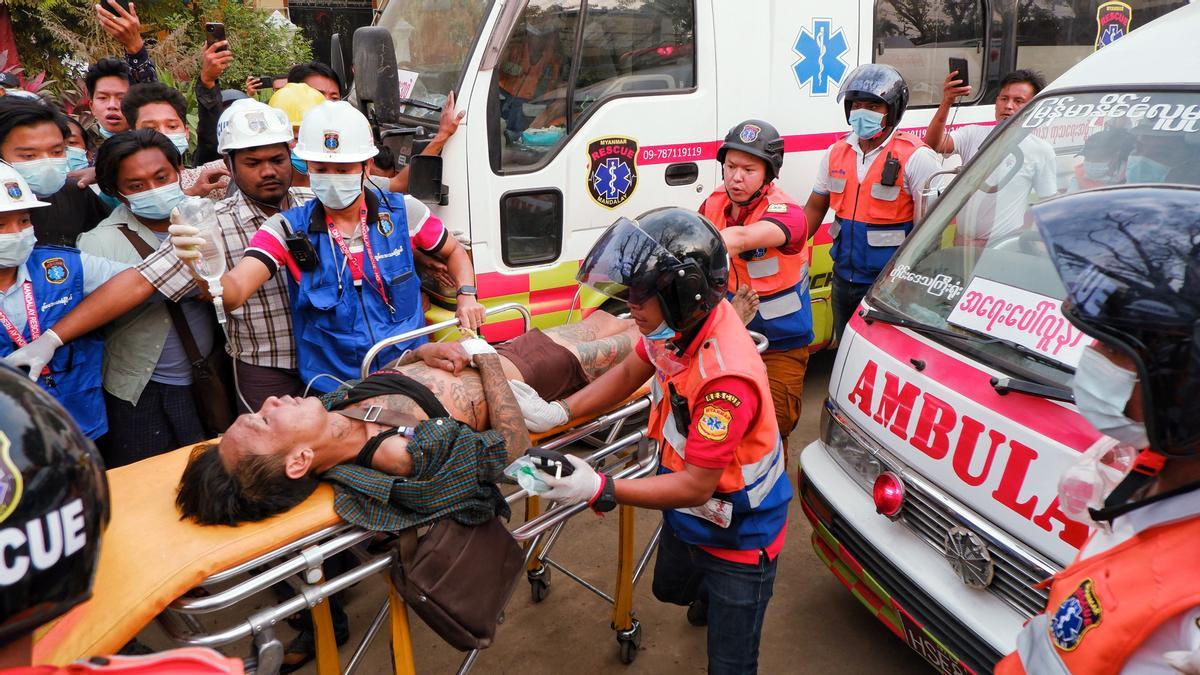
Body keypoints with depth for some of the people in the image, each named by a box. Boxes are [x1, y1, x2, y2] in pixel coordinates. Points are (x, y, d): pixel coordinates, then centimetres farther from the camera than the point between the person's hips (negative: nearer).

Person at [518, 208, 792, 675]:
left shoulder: (726, 376, -41)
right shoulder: (680, 321, -16)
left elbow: (695, 486, -32)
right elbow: (629, 373, 3)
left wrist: (600, 490, -35)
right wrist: (557, 412, -7)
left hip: (739, 535, -8)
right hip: (688, 515, 8)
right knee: (669, 588, 35)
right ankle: (709, 594, 65)